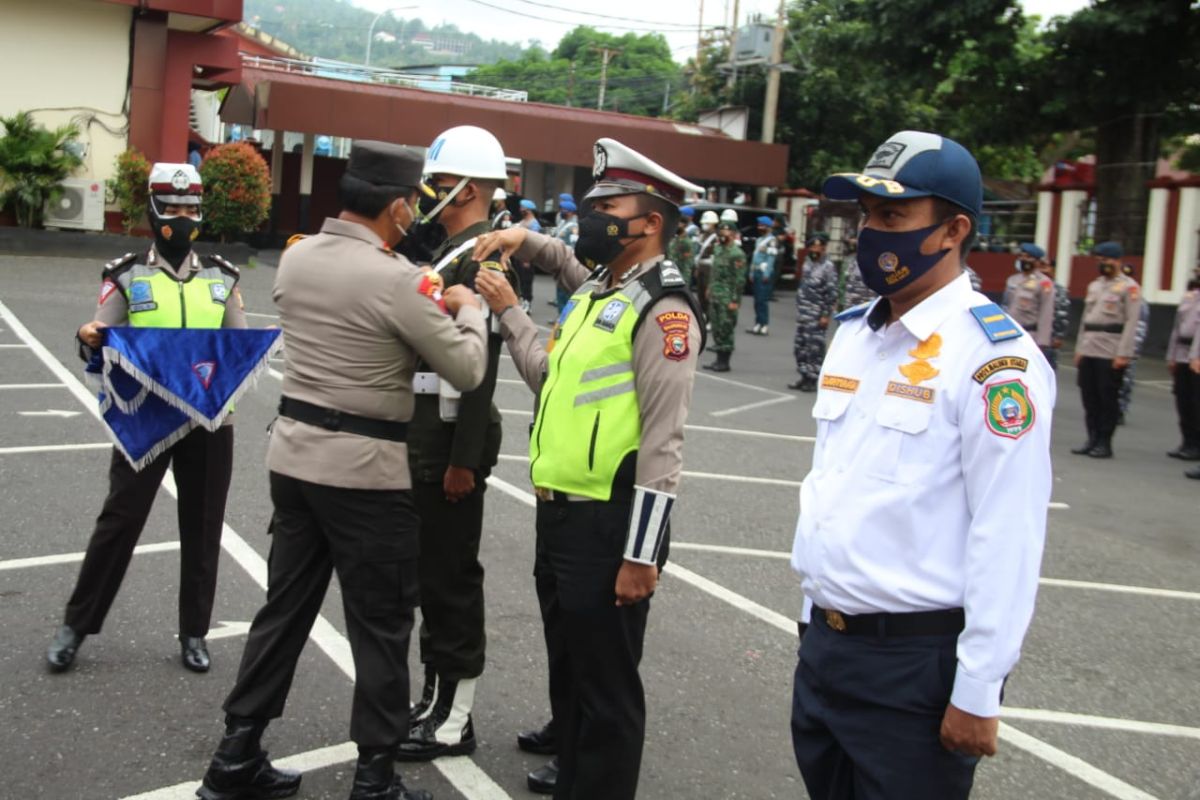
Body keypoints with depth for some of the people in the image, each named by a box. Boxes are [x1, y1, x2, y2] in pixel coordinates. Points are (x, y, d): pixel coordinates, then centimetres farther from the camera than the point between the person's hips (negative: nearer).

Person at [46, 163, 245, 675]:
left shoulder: (221, 277, 7)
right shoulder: (127, 276, 1)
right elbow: (100, 348, 0)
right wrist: (88, 340, -22)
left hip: (210, 421, 2)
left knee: (202, 529, 9)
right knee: (119, 520, 2)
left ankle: (194, 633, 22)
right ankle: (75, 626, 18)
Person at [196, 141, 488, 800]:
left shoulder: (295, 257, 4)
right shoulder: (397, 280, -17)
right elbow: (467, 371, -9)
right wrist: (466, 308, 8)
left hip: (293, 454, 7)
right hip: (366, 470, -7)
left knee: (284, 607, 16)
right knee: (380, 625, 6)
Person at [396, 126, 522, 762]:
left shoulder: (484, 261, -16)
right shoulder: (450, 252, 15)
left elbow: (480, 370, -21)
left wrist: (464, 460, -22)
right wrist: (423, 445, 18)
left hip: (454, 443, -10)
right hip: (426, 436, 10)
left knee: (451, 579, 0)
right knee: (429, 573, 17)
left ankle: (454, 720, 13)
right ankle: (433, 697, 30)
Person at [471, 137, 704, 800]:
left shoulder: (662, 308, -15)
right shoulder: (594, 290, 14)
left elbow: (662, 443, -19)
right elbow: (549, 378, 23)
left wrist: (640, 554, -20)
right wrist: (507, 309, 16)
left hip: (608, 526, -9)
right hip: (559, 516, 9)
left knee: (606, 690, 4)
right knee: (566, 676, 22)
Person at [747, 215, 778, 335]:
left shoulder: (771, 240, -8)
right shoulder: (759, 240, 21)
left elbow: (771, 258, -15)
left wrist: (767, 274, -20)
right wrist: (752, 273, 17)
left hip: (765, 273, -9)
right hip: (757, 272, 9)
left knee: (762, 300, -11)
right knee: (757, 300, 9)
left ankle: (764, 326, -9)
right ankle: (758, 325, 13)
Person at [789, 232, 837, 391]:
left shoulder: (828, 267, -12)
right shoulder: (808, 261, 12)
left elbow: (832, 293, -14)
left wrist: (826, 315, -17)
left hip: (816, 314, -8)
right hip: (803, 312, 8)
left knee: (815, 347, -4)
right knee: (799, 345, 12)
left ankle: (813, 379, 4)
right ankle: (804, 376, 22)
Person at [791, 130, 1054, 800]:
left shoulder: (994, 357, -16)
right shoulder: (853, 333, 9)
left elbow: (1007, 538, -18)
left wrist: (979, 693, -16)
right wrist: (816, 608, 15)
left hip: (917, 663, -7)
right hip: (823, 642, 7)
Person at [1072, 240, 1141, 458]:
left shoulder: (1129, 287, -4)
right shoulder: (1094, 286, 17)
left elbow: (1131, 323, -9)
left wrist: (1123, 354, -15)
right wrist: (1079, 349, 15)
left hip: (1111, 353, -6)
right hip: (1088, 350, 6)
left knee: (1108, 398, -2)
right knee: (1089, 396, 8)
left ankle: (1104, 443, 5)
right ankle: (1093, 438, 16)